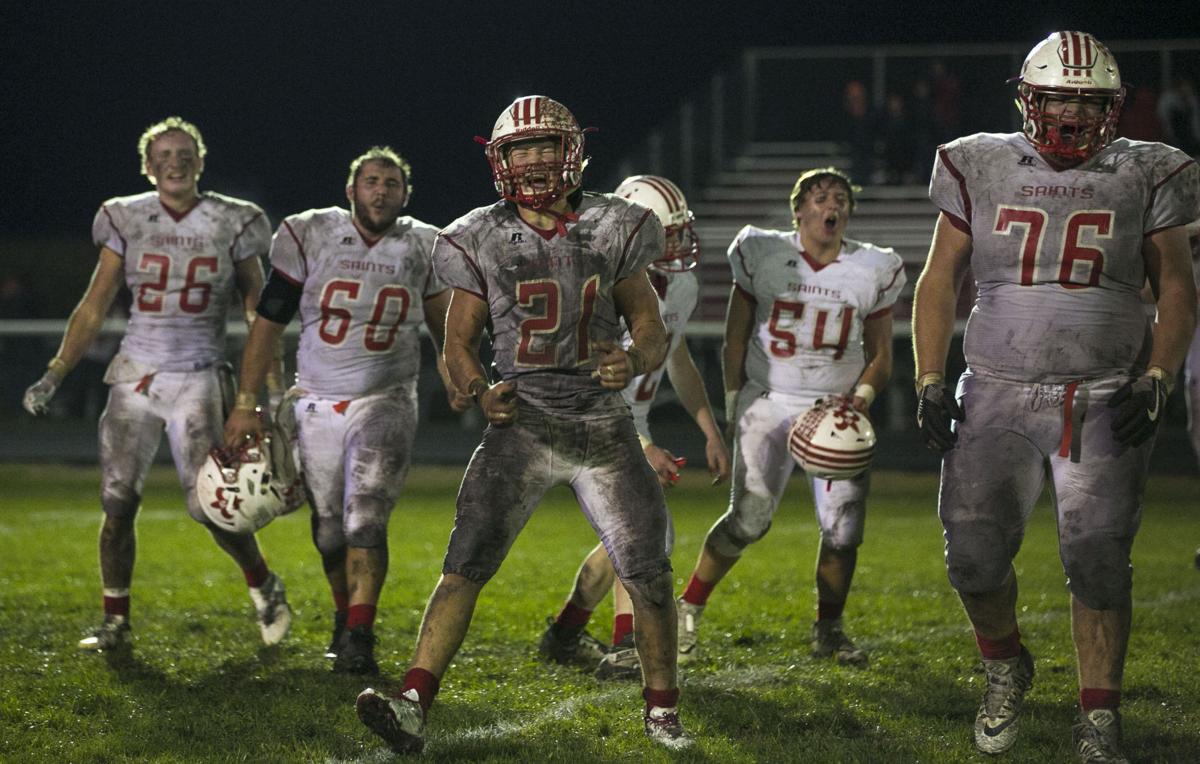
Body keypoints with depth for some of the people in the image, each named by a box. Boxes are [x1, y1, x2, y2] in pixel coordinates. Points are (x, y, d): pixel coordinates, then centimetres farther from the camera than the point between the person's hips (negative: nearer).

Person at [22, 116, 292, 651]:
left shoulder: (231, 224, 0)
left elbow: (260, 311, 6)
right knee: (118, 503, -3)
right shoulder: (126, 220, 3)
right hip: (135, 375, 2)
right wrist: (54, 375, 2)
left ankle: (263, 585, 16)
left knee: (210, 503, -11)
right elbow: (94, 308, 8)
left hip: (198, 377, -2)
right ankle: (115, 621, 11)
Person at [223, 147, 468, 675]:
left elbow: (445, 324, 14)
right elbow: (268, 323, -1)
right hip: (316, 405, 1)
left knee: (366, 520, -17)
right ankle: (346, 617, 31)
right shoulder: (309, 236, -4)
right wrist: (245, 404, -4)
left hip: (384, 403, -1)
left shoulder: (422, 249, 0)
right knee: (329, 530, 7)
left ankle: (359, 638, -17)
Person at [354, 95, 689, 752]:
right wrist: (482, 394, -12)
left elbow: (652, 333, 6)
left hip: (605, 427, 1)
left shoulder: (615, 230, 1)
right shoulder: (481, 241, 1)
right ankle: (412, 704, -21)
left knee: (648, 575, 0)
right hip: (524, 426, -1)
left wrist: (634, 361, -17)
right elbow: (458, 341, 8)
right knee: (467, 563, -14)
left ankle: (662, 709, 20)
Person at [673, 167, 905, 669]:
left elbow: (880, 357, 11)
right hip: (770, 401, -2)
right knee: (748, 519, -13)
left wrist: (862, 397, -7)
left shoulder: (872, 271, 3)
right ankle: (689, 610, 5)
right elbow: (735, 340, 6)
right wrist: (735, 407, 1)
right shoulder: (763, 255, -1)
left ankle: (828, 630, 16)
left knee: (843, 528, -6)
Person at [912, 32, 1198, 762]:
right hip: (998, 395, 1)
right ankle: (1006, 667, 25)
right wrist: (930, 383, 0)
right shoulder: (982, 169, 3)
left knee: (1099, 562, -4)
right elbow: (940, 280, 8)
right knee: (975, 551, -5)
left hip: (1105, 402, -1)